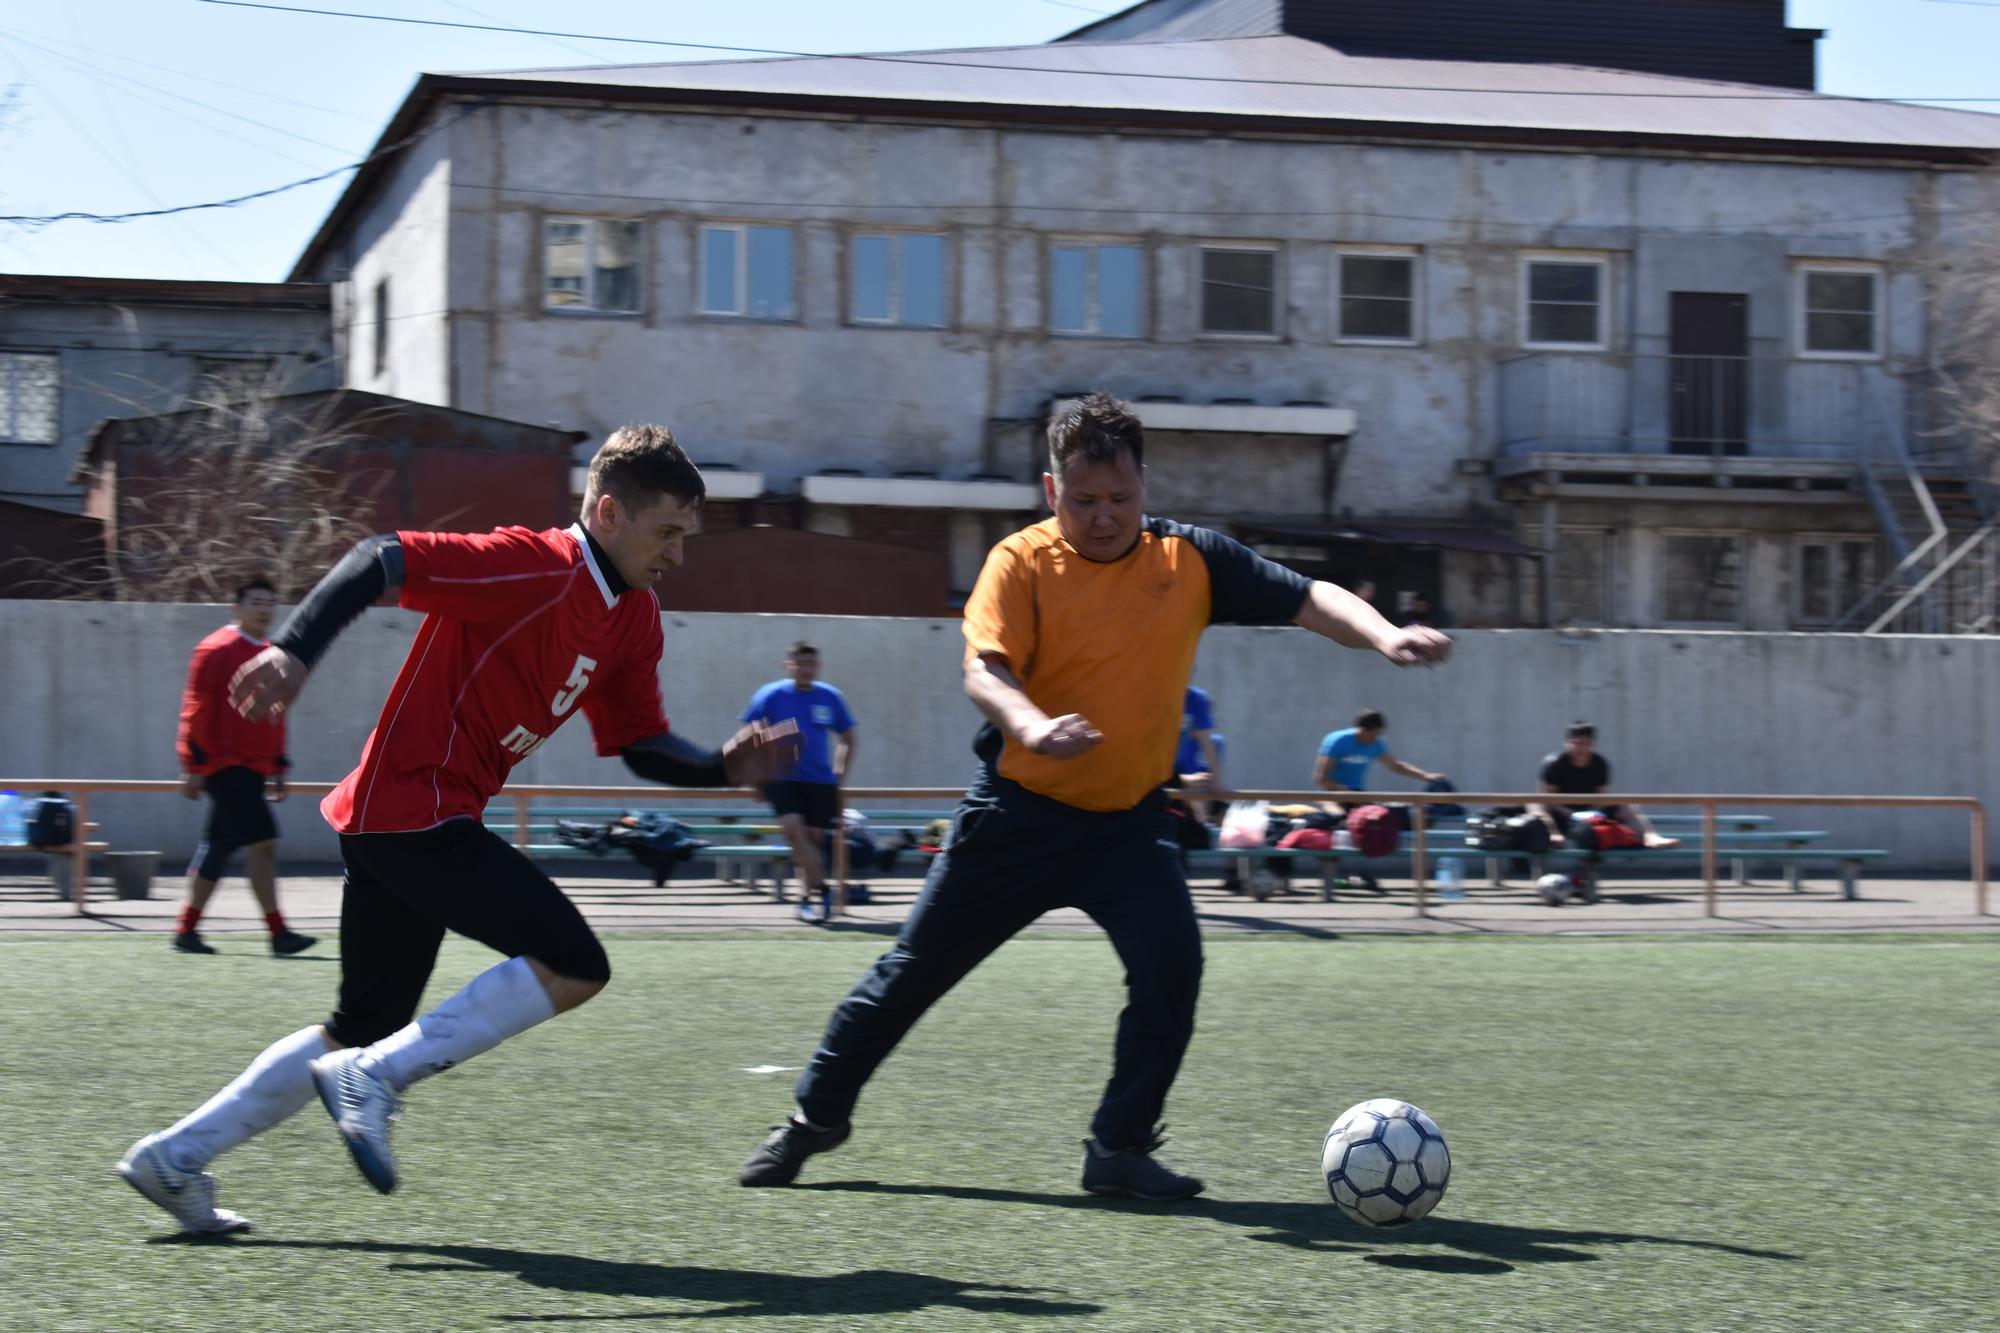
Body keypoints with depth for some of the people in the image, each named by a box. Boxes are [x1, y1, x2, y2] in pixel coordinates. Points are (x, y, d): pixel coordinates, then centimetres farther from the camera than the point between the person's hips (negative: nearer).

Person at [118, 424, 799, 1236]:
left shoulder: (634, 618, 13)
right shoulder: (532, 568, -15)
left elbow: (640, 745, 17)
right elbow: (381, 561, -23)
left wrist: (726, 767, 0)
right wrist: (295, 650, -34)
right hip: (416, 809, -10)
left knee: (363, 1033, 17)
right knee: (575, 965, -16)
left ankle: (176, 1156, 23)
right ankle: (374, 1079, -12)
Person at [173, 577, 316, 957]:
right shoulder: (217, 650, -8)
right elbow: (196, 709, -10)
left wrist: (279, 765, 20)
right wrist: (193, 765, -14)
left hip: (253, 768, 8)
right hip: (225, 765, -8)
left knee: (219, 848, 12)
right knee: (262, 841, -15)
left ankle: (186, 929, 19)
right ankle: (278, 933, -15)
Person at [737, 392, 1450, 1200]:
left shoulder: (1189, 559, -3)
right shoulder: (1022, 562, -10)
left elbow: (1309, 600, -9)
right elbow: (984, 669, -23)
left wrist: (1383, 636, -28)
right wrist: (1028, 724, -45)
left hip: (1127, 819, 2)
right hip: (1018, 808, -1)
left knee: (1171, 964, -19)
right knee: (914, 968, 6)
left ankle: (1119, 1147, -4)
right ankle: (817, 1116, 24)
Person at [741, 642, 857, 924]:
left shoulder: (831, 698, 3)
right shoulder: (771, 696, -4)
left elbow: (847, 739, 15)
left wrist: (839, 774, 6)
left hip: (820, 781, 2)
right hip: (782, 777, -2)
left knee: (813, 837, 3)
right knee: (793, 827, -22)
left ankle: (811, 897, 19)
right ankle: (819, 890, -18)